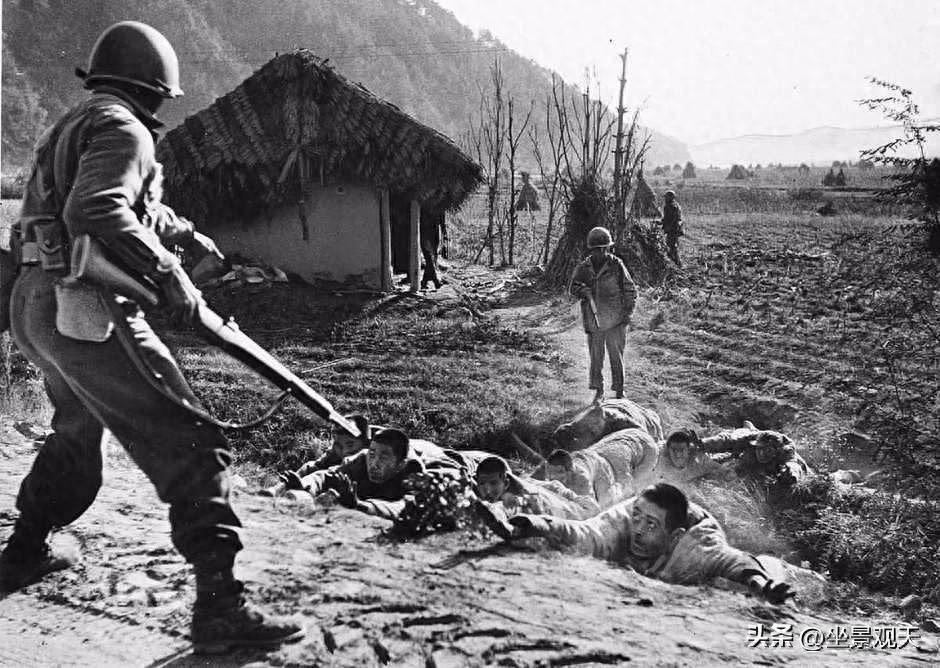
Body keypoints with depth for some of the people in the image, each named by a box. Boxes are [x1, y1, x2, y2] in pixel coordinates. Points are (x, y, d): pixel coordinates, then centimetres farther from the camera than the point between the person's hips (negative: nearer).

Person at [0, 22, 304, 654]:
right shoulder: (123, 130, -9)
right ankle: (220, 603, -15)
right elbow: (96, 211, -26)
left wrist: (182, 230, 48)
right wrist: (168, 272, -21)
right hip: (88, 312, -10)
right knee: (190, 446, -10)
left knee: (76, 432, 33)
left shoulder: (73, 125, 22)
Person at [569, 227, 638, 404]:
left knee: (616, 355, 1)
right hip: (593, 321, 2)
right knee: (595, 357, 6)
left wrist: (628, 311, -6)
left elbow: (630, 289, 2)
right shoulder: (583, 268, 4)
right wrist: (582, 290, -21)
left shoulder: (616, 265, -3)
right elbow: (573, 287, 1)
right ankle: (598, 391, 17)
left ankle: (619, 390, 12)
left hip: (615, 320, -2)